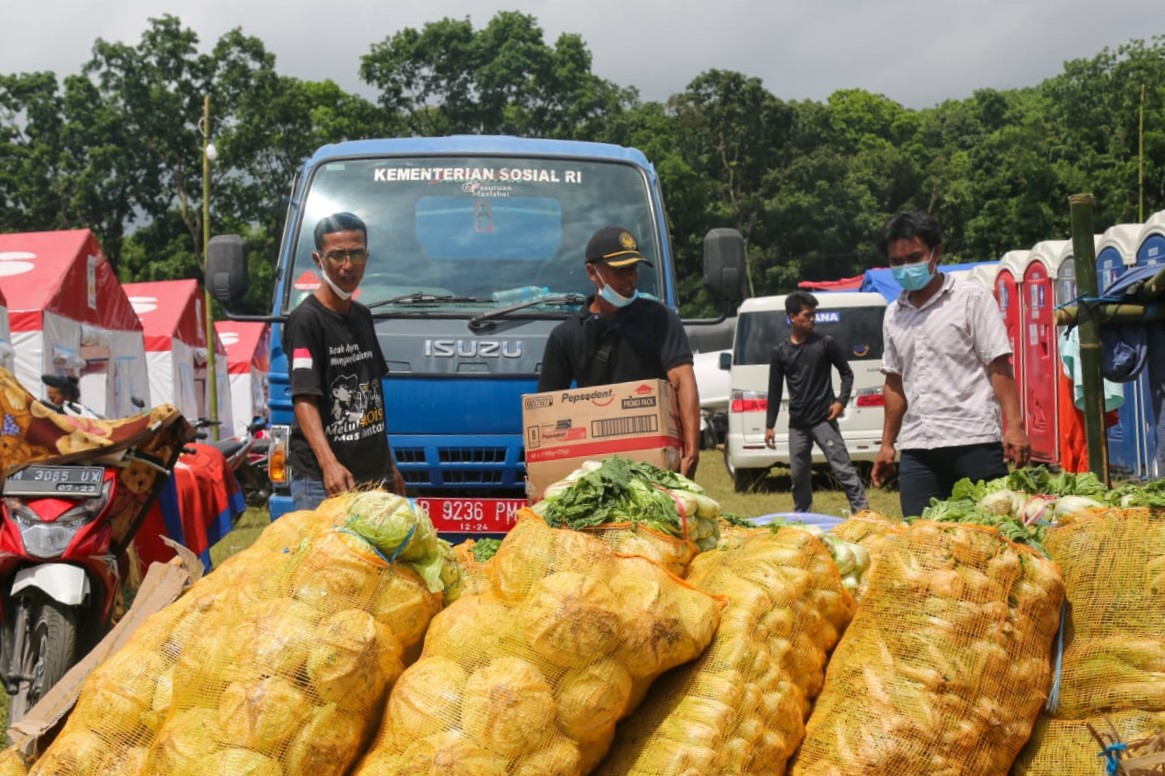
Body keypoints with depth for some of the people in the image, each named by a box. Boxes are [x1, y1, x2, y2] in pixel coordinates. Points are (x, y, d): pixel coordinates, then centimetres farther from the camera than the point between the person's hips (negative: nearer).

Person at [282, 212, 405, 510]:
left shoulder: (362, 317, 15)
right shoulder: (305, 320, -10)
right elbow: (304, 400, -18)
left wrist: (390, 466, 19)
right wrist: (329, 464, -31)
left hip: (373, 474, 7)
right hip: (320, 480, -7)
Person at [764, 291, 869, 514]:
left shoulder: (825, 343, -1)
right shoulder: (780, 351, 6)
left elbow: (847, 373, 6)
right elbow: (775, 391, 10)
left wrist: (841, 401, -8)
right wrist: (769, 425, 8)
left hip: (823, 420, -3)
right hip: (797, 424, 3)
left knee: (843, 468, -8)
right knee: (798, 474, 9)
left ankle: (862, 511, -8)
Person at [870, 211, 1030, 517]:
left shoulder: (971, 298, 1)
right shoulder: (893, 314, 16)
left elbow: (999, 367, -4)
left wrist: (1014, 426, -15)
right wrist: (887, 445, 18)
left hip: (973, 442, -4)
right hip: (916, 449, 5)